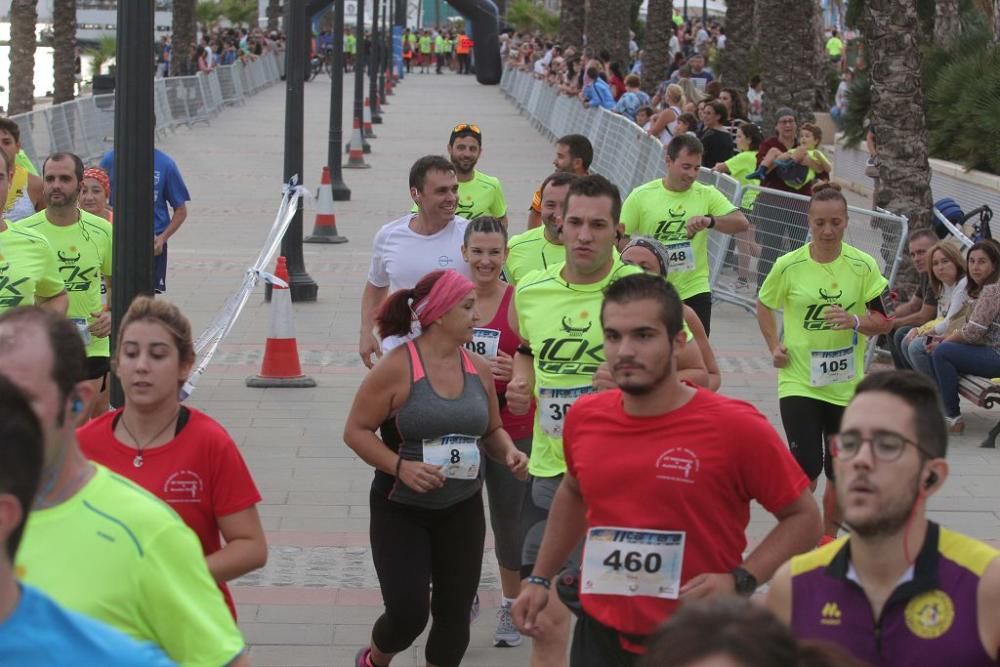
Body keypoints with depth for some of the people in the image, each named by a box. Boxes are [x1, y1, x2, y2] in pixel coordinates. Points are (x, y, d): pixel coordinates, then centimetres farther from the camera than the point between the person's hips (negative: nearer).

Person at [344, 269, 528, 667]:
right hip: (401, 510, -5)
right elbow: (356, 431, -11)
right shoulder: (397, 368, -15)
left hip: (462, 510, 5)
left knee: (455, 613, 7)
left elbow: (492, 430, 14)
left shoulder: (478, 369, 1)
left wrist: (508, 452, -8)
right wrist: (400, 466, -24)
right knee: (408, 613, -9)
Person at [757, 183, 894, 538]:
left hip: (846, 385, 2)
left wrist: (855, 321, -21)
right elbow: (764, 305, 11)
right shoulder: (789, 265, -7)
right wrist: (774, 346, 0)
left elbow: (885, 320, -1)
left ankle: (828, 539, 31)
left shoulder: (863, 265, -5)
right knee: (806, 467, -13)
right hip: (798, 382, -2)